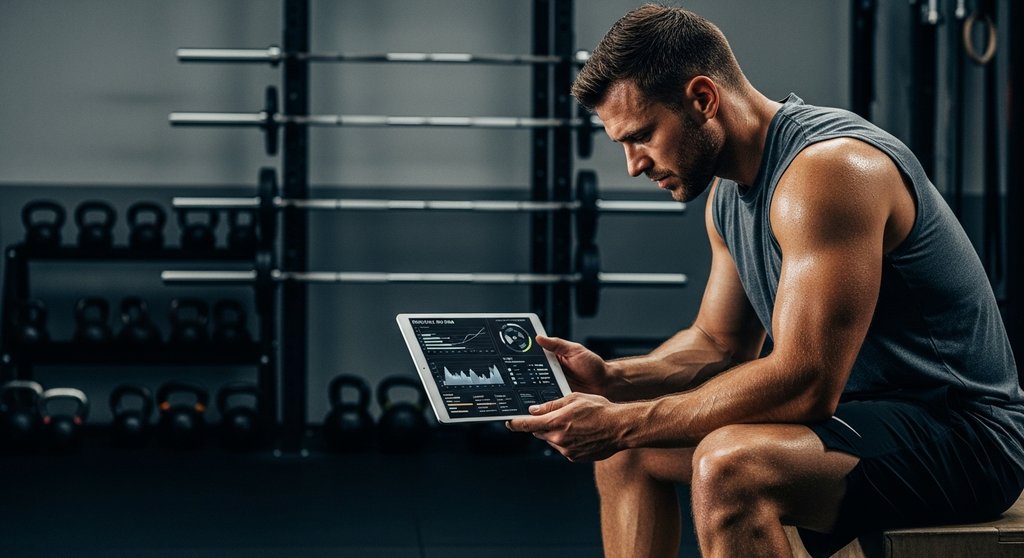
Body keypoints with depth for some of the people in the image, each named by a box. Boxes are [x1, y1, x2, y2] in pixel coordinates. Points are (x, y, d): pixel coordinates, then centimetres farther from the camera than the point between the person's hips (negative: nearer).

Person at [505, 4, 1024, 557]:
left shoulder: (829, 169, -23)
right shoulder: (728, 192, 7)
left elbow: (805, 383, -28)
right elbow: (718, 342, 16)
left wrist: (624, 422, -24)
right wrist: (610, 380, -3)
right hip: (860, 409, 10)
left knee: (728, 464, -34)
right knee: (628, 447, 12)